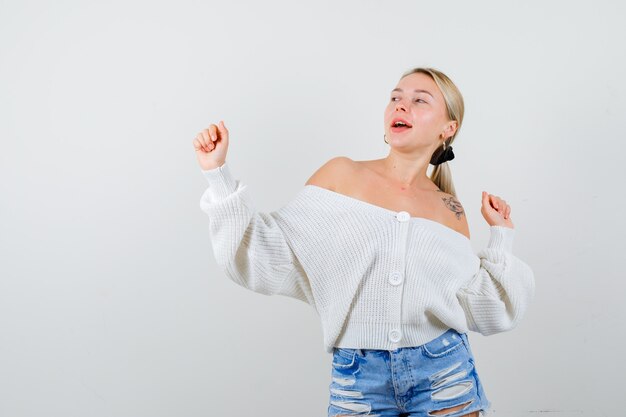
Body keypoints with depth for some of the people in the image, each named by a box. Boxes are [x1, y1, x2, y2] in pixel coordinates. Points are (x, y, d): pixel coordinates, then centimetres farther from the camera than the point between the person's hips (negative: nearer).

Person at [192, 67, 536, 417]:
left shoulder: (450, 211, 4)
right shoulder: (341, 174, -2)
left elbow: (482, 312, 5)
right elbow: (267, 258, -6)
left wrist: (501, 236, 6)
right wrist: (218, 172, -10)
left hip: (443, 372, 2)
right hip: (358, 379, -1)